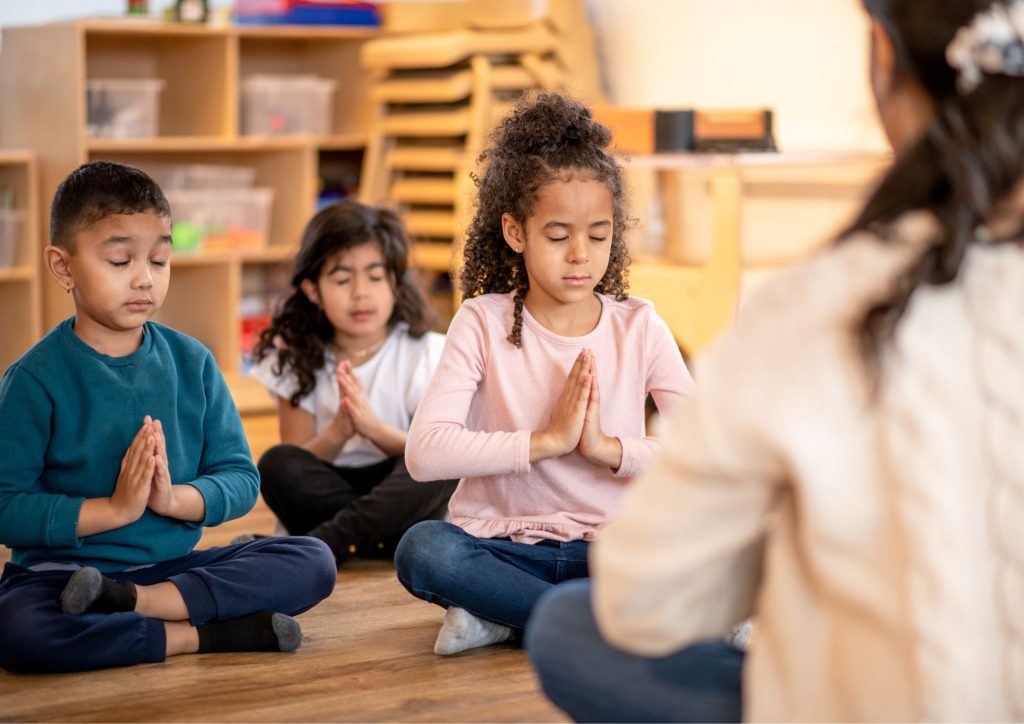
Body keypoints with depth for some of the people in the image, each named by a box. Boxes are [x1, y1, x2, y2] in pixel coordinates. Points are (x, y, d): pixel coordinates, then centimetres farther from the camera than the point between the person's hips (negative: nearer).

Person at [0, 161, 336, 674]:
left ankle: (131, 601, -23)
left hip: (172, 565, 5)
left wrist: (175, 498, -17)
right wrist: (114, 508, -18)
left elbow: (241, 478, 3)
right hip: (64, 569, -4)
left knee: (313, 562, -14)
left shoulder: (192, 363, 7)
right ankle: (207, 634, -24)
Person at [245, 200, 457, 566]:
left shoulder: (427, 353, -3)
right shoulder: (297, 360, 1)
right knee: (277, 464, -28)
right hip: (330, 488, 1)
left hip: (402, 494, -1)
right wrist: (337, 433, -24)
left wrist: (375, 428, -24)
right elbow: (297, 462, -3)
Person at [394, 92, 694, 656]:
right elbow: (425, 452, -18)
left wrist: (606, 448, -19)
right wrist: (547, 441, -20)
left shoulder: (638, 328, 2)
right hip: (504, 543, -1)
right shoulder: (483, 323, -2)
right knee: (421, 550, -34)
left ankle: (506, 617, -18)